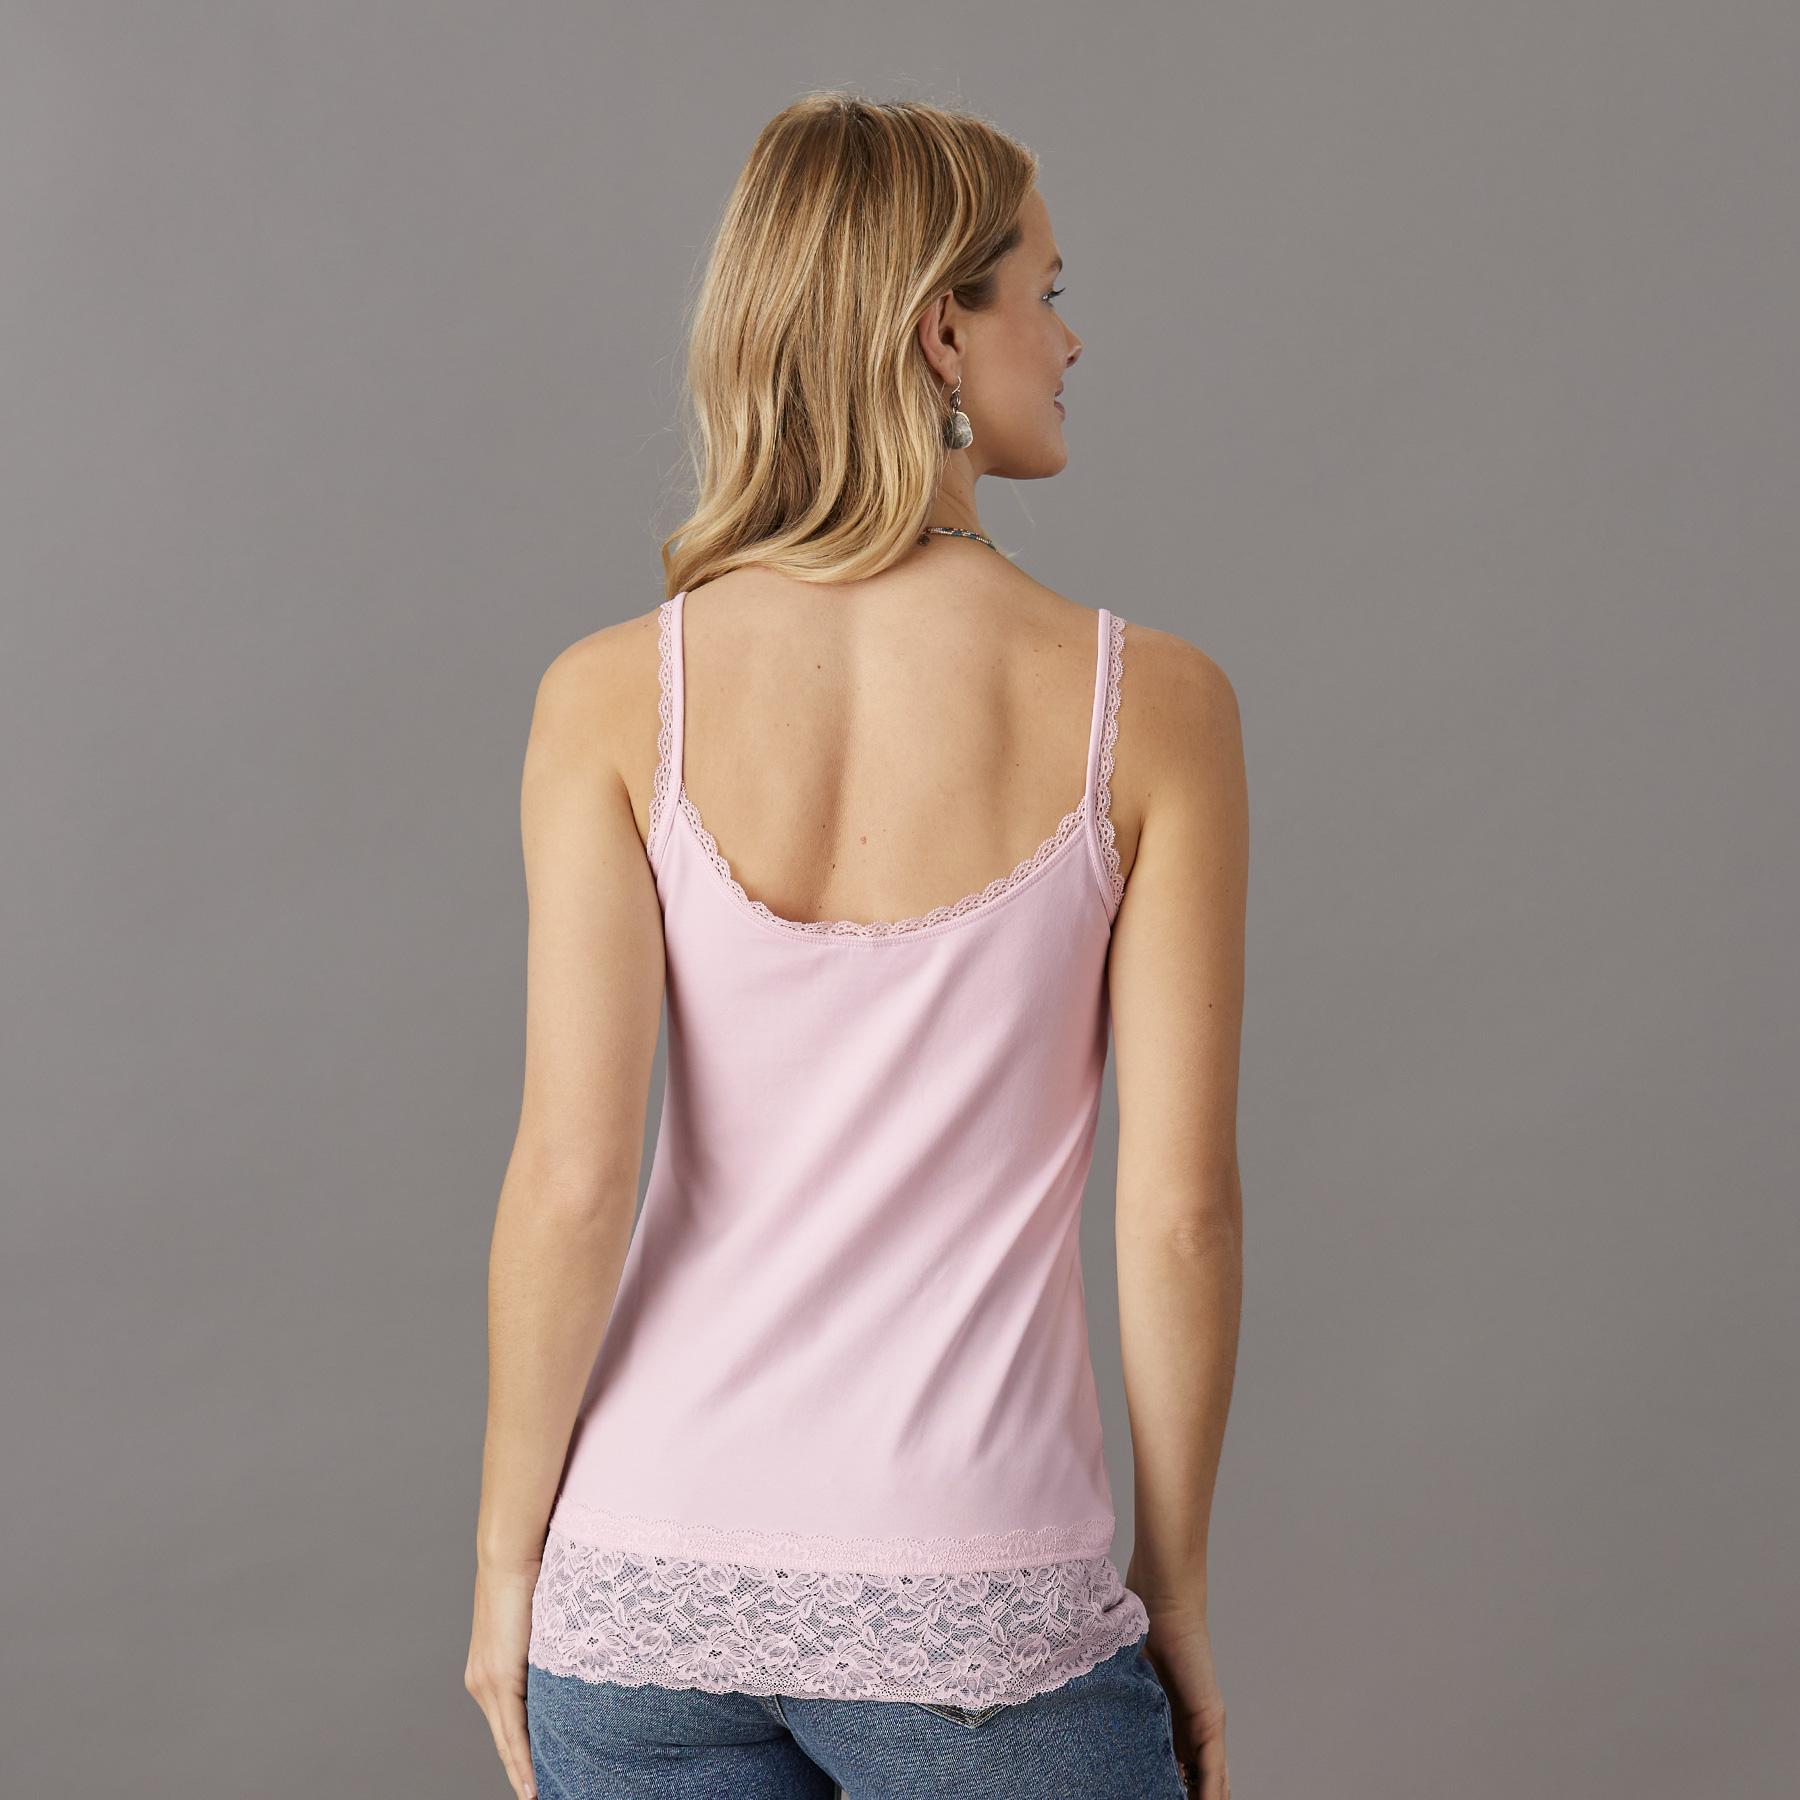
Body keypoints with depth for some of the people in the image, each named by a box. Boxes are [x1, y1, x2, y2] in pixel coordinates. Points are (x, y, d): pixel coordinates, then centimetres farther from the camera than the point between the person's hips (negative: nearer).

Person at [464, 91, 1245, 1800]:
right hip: (976, 1617, -2)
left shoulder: (617, 697, -7)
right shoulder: (1150, 705, -9)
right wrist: (1175, 1581, 5)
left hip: (648, 1579, 2)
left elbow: (571, 1178, -11)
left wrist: (508, 1560, 2)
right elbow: (1180, 1201, -8)